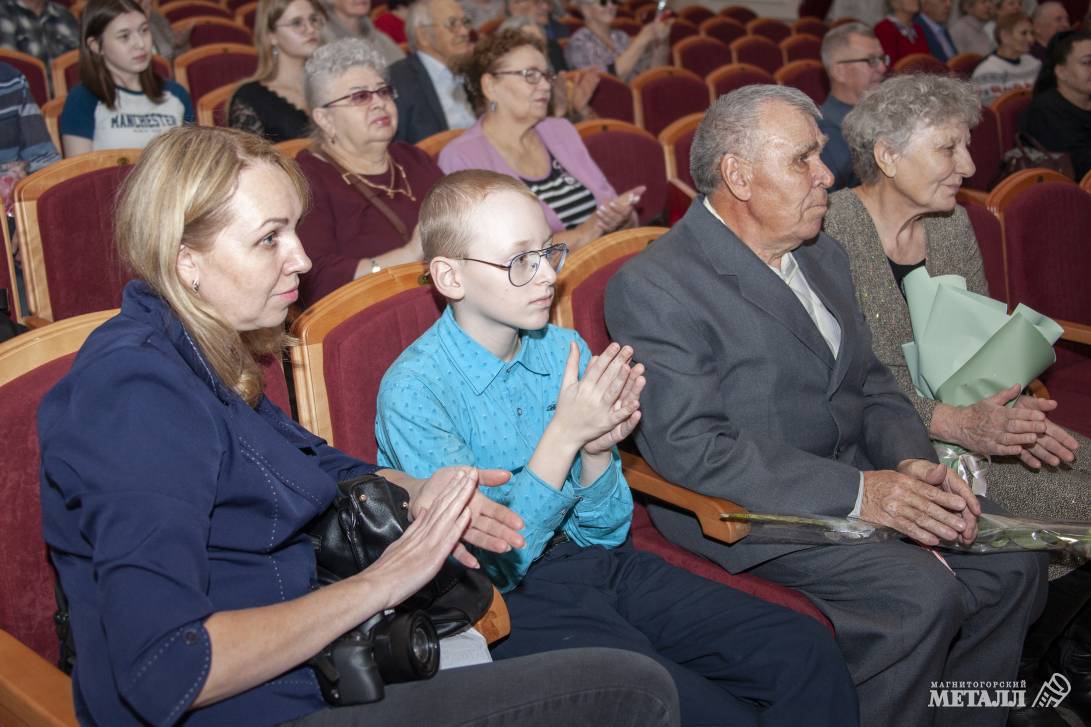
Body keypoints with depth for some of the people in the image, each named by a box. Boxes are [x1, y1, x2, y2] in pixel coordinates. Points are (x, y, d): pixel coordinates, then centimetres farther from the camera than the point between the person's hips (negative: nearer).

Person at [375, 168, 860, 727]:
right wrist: (564, 434, -20)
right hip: (509, 602, -5)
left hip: (603, 563, 6)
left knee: (809, 655, -11)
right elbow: (488, 564, -15)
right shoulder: (413, 393, -13)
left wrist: (596, 449, -13)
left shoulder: (566, 350, 4)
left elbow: (606, 532, 8)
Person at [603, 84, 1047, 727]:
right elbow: (690, 447, -22)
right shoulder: (652, 286, -14)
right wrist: (856, 492, -24)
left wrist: (911, 462, -6)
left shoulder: (824, 255, 13)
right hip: (745, 507, -8)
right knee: (922, 595, -24)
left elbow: (872, 381, 16)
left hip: (862, 481, 8)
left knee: (1015, 562, -3)